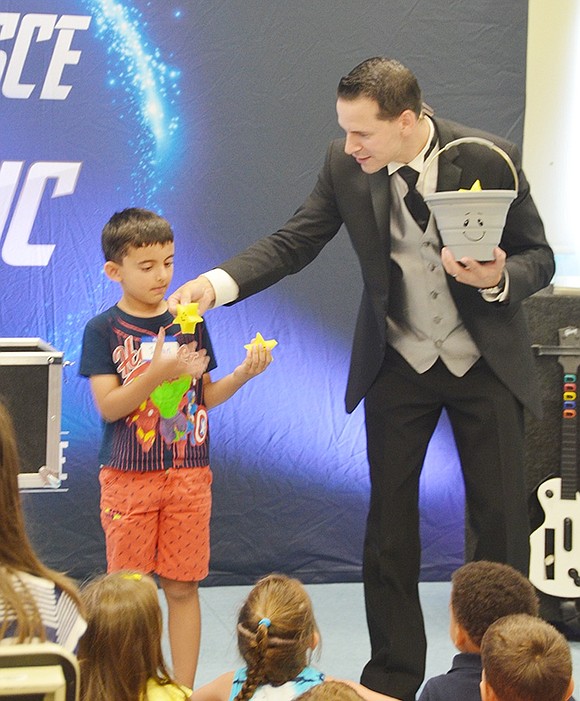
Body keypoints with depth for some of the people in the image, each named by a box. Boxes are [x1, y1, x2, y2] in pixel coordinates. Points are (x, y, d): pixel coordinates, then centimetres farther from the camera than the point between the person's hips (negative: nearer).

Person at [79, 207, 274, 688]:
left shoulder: (189, 323, 6)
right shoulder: (103, 331, -4)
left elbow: (205, 397, 10)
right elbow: (108, 406, -11)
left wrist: (244, 373, -7)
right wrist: (156, 373, -24)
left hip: (188, 473, 2)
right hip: (129, 477, -2)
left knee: (182, 586, 5)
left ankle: (184, 689, 11)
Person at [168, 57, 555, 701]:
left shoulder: (489, 160, -18)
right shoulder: (345, 166, -12)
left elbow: (538, 257, -8)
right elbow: (293, 243, -7)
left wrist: (498, 279, -30)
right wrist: (217, 283, -23)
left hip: (486, 360, -2)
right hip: (399, 362, 2)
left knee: (501, 519, 1)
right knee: (389, 520, 5)